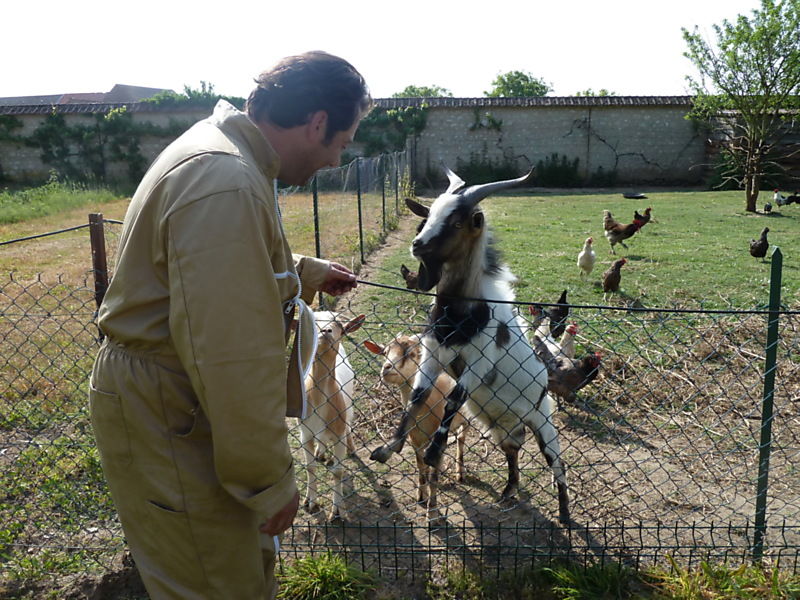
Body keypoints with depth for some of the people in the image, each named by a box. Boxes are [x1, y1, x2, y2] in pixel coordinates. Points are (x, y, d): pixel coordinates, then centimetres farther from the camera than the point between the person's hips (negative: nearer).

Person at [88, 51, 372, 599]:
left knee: (249, 554, 24)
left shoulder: (221, 150, 8)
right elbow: (232, 357, -31)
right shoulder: (227, 186, -29)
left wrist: (309, 272, 34)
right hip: (163, 424, -10)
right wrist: (272, 480, -21)